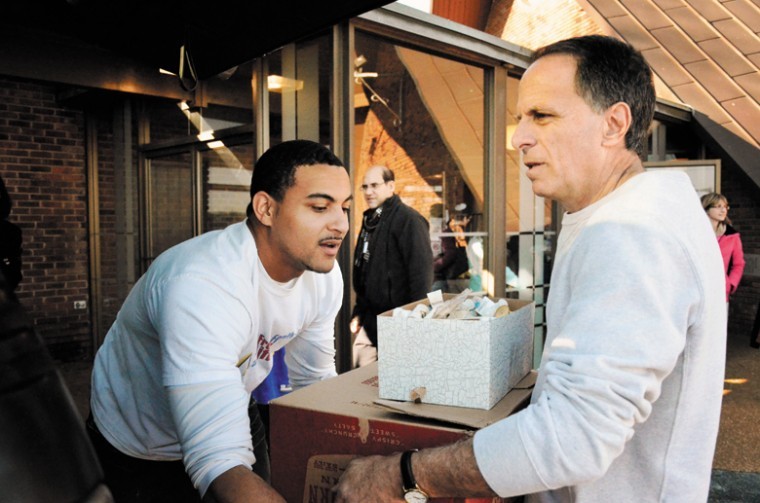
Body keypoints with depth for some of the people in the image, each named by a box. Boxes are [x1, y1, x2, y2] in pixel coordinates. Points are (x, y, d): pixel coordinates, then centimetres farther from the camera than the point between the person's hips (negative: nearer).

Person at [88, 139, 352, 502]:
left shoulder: (324, 275, -16)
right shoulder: (204, 285, -39)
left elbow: (315, 383, -2)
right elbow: (218, 463, -46)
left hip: (228, 417, 6)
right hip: (139, 450, -5)